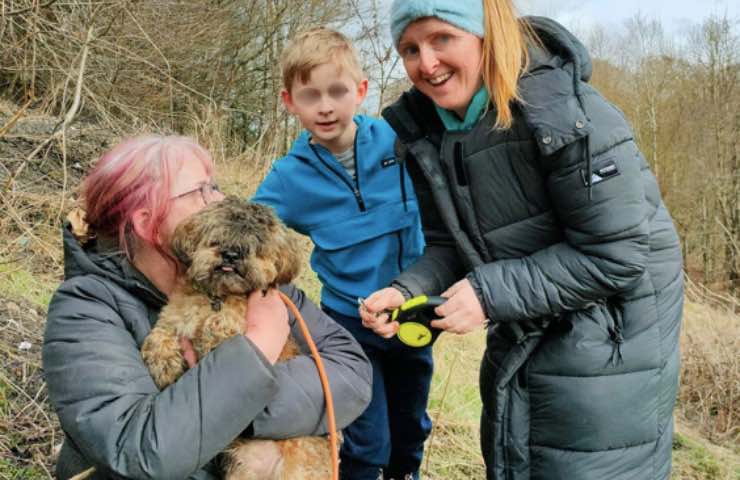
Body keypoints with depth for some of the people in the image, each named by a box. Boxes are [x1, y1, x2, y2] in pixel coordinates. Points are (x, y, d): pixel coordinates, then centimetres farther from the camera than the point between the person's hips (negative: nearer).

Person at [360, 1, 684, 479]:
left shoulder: (566, 112, -27)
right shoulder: (425, 132, -5)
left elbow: (615, 256, -26)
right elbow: (450, 246, 1)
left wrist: (491, 292, -28)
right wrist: (406, 291, -19)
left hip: (609, 333, -7)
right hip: (520, 334, 7)